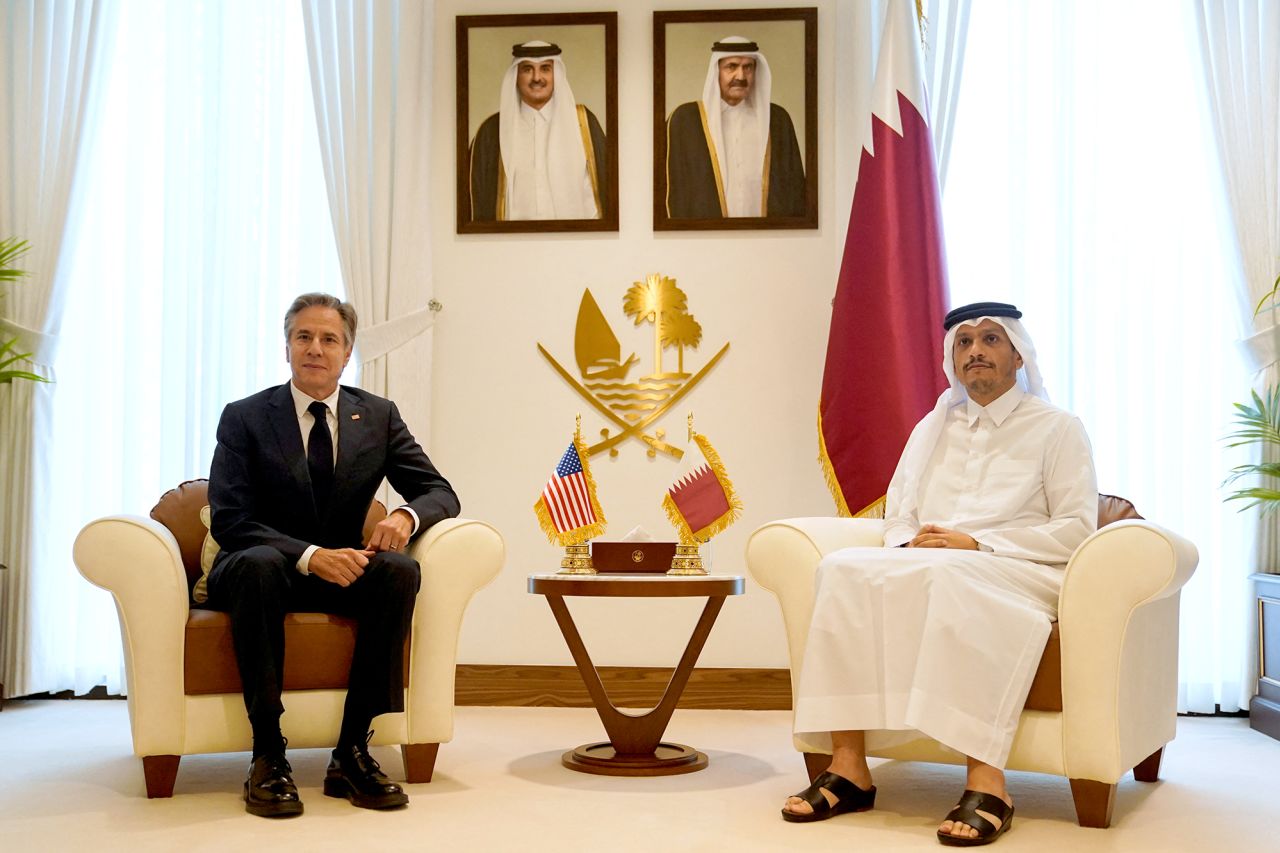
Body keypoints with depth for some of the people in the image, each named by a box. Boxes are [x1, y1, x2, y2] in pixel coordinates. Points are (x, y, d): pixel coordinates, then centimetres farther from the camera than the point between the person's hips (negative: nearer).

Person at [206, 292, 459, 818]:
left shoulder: (379, 416, 4)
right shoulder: (244, 418, -4)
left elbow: (441, 493, 3)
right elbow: (229, 522, -13)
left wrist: (407, 515, -22)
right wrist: (309, 556, -30)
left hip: (340, 571, 3)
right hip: (262, 570, -2)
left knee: (401, 569, -29)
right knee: (258, 563, -37)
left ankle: (352, 751, -26)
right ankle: (267, 755, -32)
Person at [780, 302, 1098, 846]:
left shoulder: (1056, 428, 9)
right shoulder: (932, 429, 24)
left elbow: (1076, 530, -3)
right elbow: (898, 517, 19)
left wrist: (975, 544, -14)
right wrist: (908, 546, -7)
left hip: (1021, 576, -4)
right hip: (925, 571, 5)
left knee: (948, 574, -39)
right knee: (845, 569, -27)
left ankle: (986, 781, -41)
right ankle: (849, 768, -31)